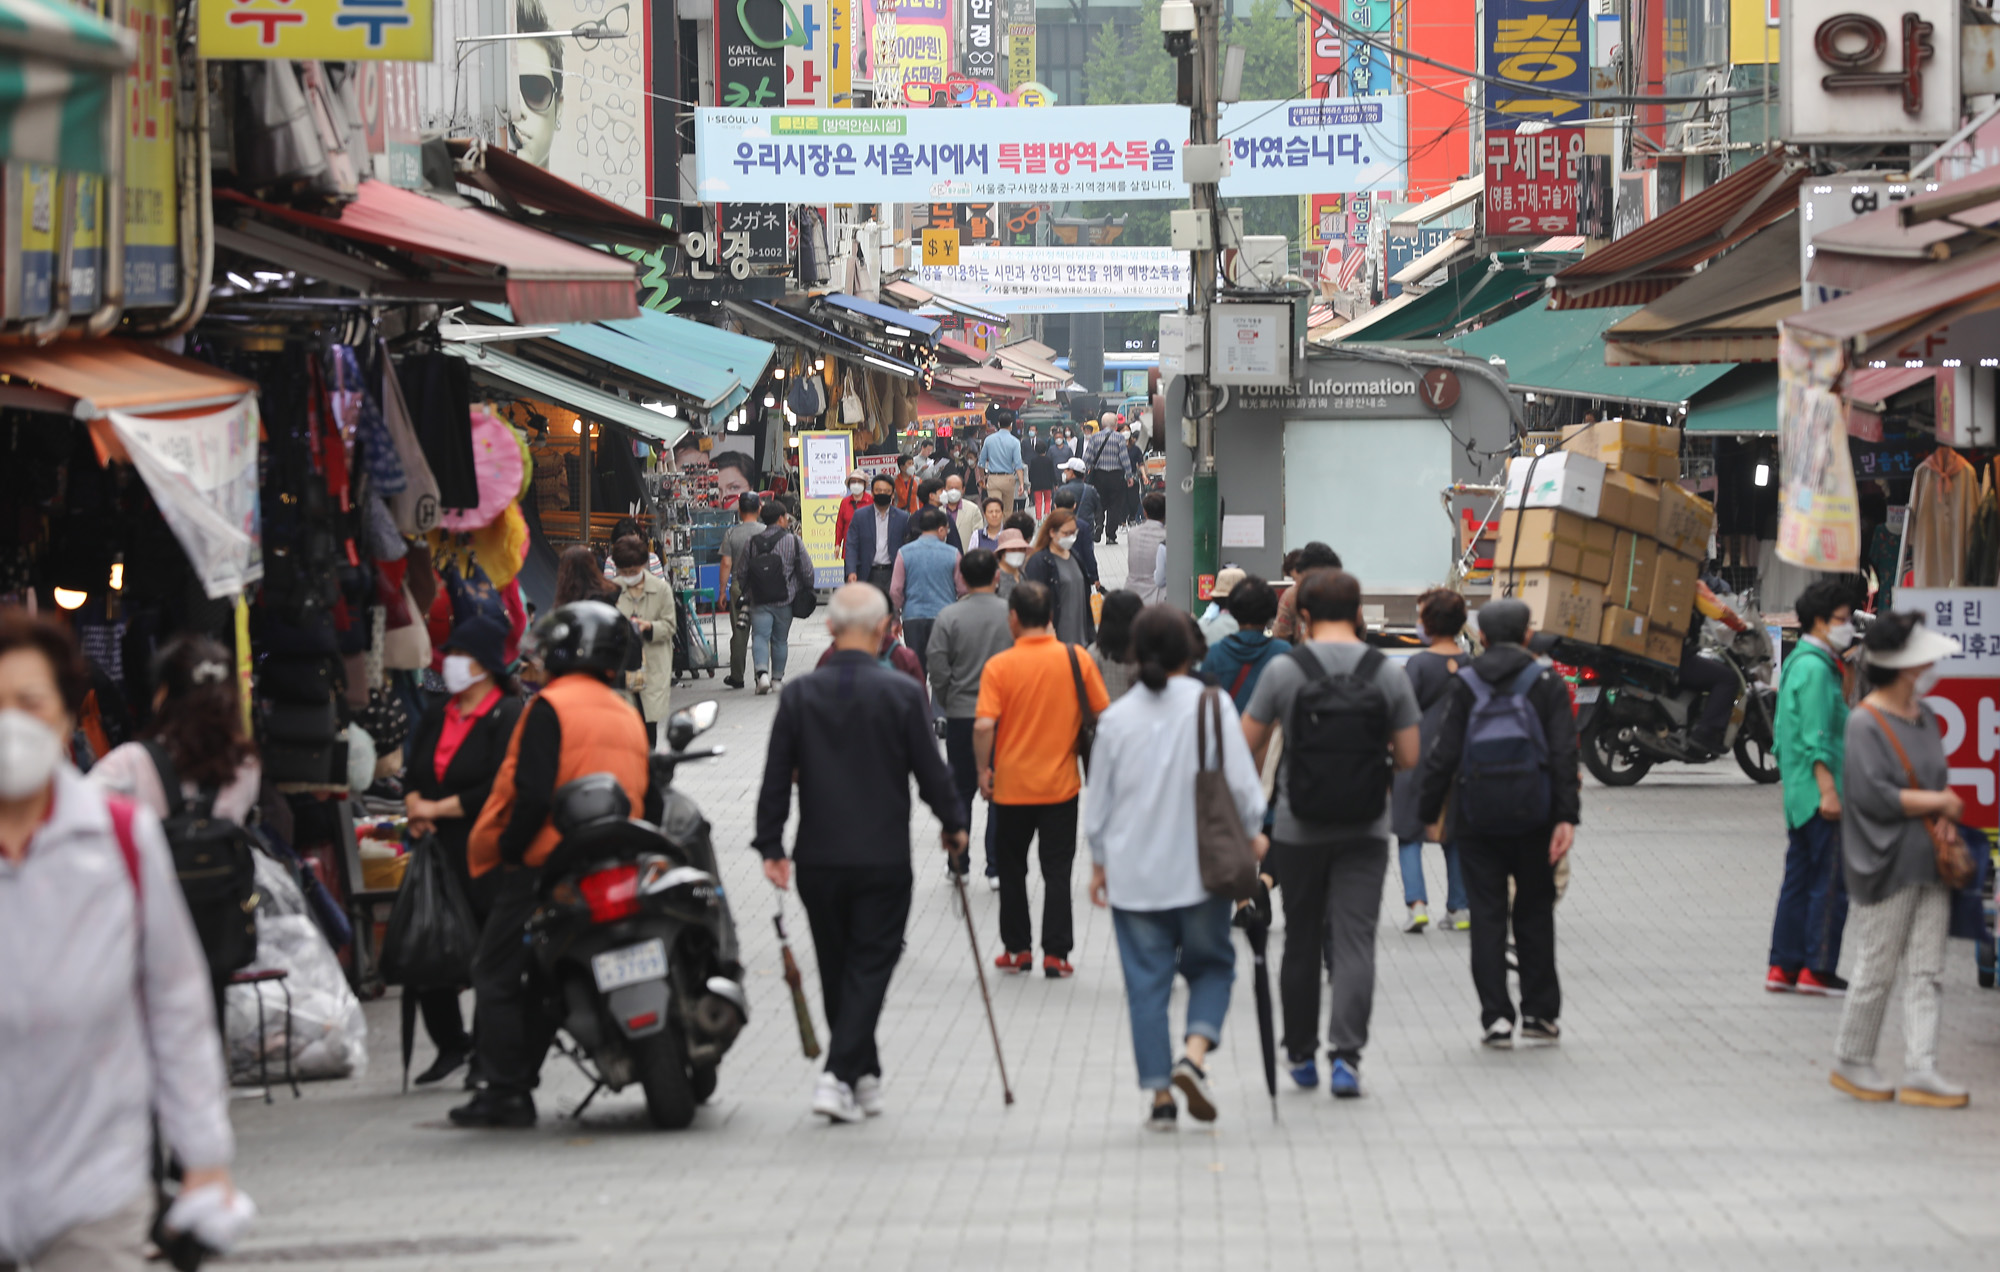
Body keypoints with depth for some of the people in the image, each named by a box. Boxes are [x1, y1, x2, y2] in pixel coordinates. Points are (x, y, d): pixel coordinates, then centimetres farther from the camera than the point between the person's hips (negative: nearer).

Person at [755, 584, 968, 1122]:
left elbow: (776, 779, 0)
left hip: (818, 859, 3)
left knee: (837, 969, 15)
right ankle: (840, 1074, -14)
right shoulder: (901, 694, -8)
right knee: (870, 965, 1)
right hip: (884, 857, -3)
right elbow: (931, 771, -3)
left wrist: (771, 846, 7)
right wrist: (954, 824, 13)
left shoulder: (799, 694, -2)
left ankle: (864, 1078, 23)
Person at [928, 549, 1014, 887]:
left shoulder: (949, 616, -8)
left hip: (961, 717, 0)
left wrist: (947, 703, 8)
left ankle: (957, 863, 17)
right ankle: (997, 868, 4)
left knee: (961, 790, 13)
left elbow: (938, 669, -9)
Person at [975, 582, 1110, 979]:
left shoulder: (999, 666, -11)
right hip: (1061, 783, 1)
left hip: (1012, 784, -1)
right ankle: (1055, 954, 2)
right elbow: (1104, 715, -1)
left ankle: (1018, 948, 20)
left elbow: (984, 726, -19)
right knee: (1057, 871, 7)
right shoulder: (1076, 658, -6)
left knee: (1012, 868, 16)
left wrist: (984, 770, -5)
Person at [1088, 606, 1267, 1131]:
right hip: (1200, 866, -2)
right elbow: (1240, 781, -5)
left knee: (1146, 980, 7)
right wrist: (1252, 832, 13)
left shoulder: (1117, 717, 0)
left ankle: (1159, 1093, 4)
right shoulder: (1211, 706, -7)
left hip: (1134, 871, 2)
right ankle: (1194, 1053, -9)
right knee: (1211, 964, 15)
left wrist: (1099, 862, 20)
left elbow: (1100, 798, 8)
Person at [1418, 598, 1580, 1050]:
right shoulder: (1547, 684, 1)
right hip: (1533, 818, 0)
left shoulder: (1464, 686, 1)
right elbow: (1564, 754, -7)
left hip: (1477, 817, 0)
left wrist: (1430, 812, 6)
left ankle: (1496, 1017, -2)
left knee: (1487, 916, 3)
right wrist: (1566, 817, -9)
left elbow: (1443, 754, -2)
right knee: (1535, 912, 12)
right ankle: (1540, 1013, 14)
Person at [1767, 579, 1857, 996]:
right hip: (1818, 788, -10)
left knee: (1799, 879, 12)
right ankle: (1817, 968, -4)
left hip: (1799, 793, 10)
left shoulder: (1798, 662, 17)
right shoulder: (1815, 668, -14)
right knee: (1831, 882, -6)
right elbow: (1816, 736, -20)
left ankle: (1783, 967, 13)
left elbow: (1783, 732, 23)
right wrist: (1828, 789, -22)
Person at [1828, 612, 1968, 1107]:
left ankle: (1920, 1071, 4)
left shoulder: (1923, 717, 12)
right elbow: (1874, 793, -21)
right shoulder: (1865, 723, -14)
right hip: (1887, 863, -8)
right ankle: (1850, 1063, 16)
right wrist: (1939, 802, -13)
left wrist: (1943, 812, -1)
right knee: (1877, 969, 1)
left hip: (1929, 862, 8)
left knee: (1926, 971, 4)